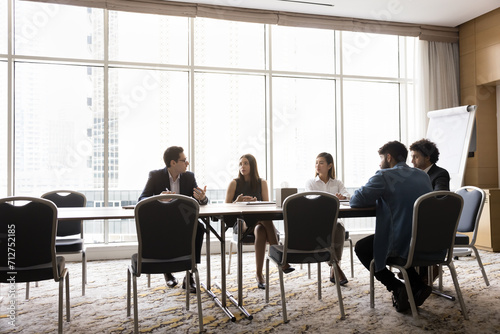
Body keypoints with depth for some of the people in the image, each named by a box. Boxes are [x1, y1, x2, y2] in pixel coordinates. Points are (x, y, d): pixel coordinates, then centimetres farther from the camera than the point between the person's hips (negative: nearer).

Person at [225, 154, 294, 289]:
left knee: (260, 230, -37)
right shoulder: (234, 183, 4)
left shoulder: (262, 183, 10)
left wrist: (255, 202, -15)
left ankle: (259, 273, -34)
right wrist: (237, 202, -20)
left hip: (259, 221, 2)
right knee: (266, 221, -35)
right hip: (241, 223, -2)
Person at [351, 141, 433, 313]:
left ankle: (397, 287, 6)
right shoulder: (423, 175, 11)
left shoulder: (384, 176, -10)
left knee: (361, 248, 17)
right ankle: (418, 286, 20)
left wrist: (378, 199, 10)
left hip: (401, 244, -7)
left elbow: (356, 201, -9)